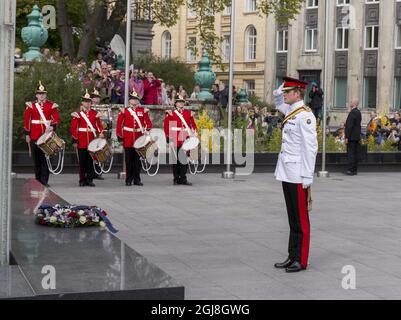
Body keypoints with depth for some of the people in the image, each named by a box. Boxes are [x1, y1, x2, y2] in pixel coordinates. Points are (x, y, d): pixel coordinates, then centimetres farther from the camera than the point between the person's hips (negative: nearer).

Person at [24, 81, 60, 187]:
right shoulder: (30, 105, 6)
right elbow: (26, 120, 6)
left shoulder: (52, 105, 5)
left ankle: (44, 180, -3)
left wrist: (52, 127, -20)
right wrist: (27, 134, 3)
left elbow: (56, 119, -1)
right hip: (35, 136, 1)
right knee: (36, 159, 4)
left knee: (46, 158, -4)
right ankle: (38, 179, 14)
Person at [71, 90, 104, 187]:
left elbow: (99, 125, 10)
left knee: (90, 160, 3)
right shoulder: (77, 114, 1)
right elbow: (74, 128, -1)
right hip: (81, 141, -2)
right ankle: (82, 180, 8)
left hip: (92, 141, 2)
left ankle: (90, 179, 9)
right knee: (82, 161, 2)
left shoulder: (95, 113, 9)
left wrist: (100, 134, -7)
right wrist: (75, 140, -6)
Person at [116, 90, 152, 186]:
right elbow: (119, 124, 4)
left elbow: (148, 123, 4)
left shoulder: (143, 111, 7)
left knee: (137, 159, 4)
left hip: (139, 138, 1)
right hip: (128, 139, -1)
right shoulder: (125, 111, 4)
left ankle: (137, 179, 11)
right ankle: (128, 180, 7)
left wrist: (147, 131, -14)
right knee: (129, 160, 2)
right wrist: (119, 135, -3)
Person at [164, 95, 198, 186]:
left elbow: (193, 125, 13)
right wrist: (169, 137, -8)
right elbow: (166, 127, -1)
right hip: (175, 141, -3)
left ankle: (183, 179, 7)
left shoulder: (189, 113, 12)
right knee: (176, 160, 2)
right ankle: (176, 179, 9)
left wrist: (194, 134, -1)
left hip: (185, 141, 3)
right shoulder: (170, 113, 2)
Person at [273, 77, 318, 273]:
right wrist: (282, 87, 14)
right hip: (287, 173, 9)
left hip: (298, 174, -9)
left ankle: (301, 261, 6)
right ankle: (292, 257, 20)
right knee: (292, 218, 13)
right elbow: (277, 99, 34)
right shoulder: (290, 111, 11)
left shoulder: (305, 115, -14)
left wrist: (307, 177, -18)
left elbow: (311, 147, -17)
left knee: (300, 218, -1)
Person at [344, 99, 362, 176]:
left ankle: (351, 170, -10)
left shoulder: (352, 112, -16)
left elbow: (350, 125, -19)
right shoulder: (358, 112, 14)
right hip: (357, 136, 9)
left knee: (350, 153, -8)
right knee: (355, 153, 11)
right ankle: (355, 170, 14)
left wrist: (347, 137, -18)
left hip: (351, 137, -9)